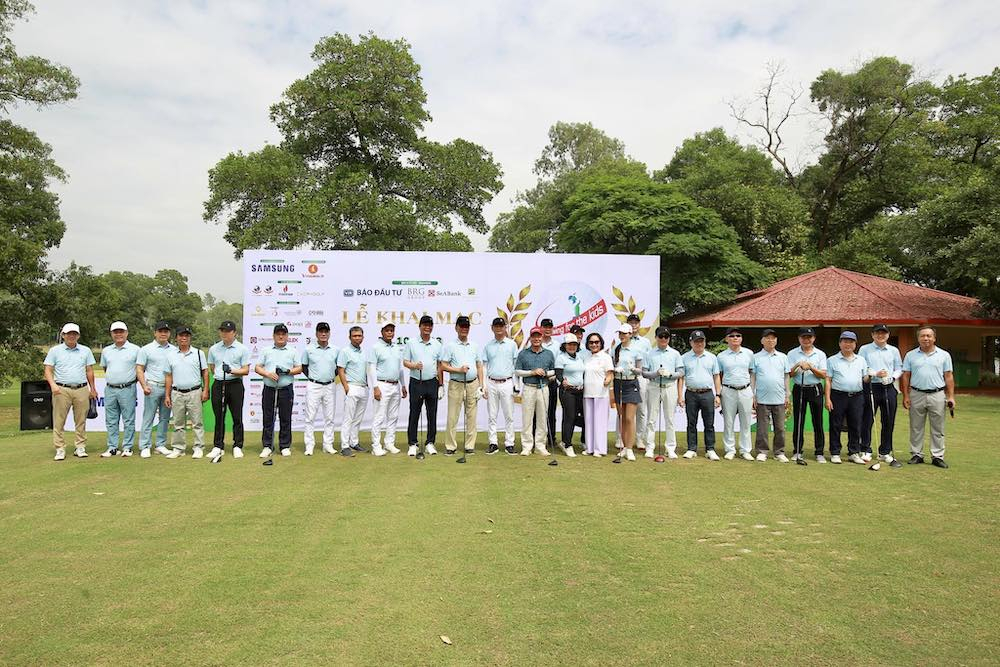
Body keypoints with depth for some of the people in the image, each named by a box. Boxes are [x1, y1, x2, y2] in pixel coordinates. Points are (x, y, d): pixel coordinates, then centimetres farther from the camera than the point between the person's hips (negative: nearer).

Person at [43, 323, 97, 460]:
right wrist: (53, 385, -14)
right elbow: (48, 370, 2)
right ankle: (60, 449, 3)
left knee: (81, 421, 4)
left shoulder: (86, 351, 12)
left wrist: (93, 389, 13)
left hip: (82, 390, 2)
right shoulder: (55, 351, 6)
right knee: (59, 421, -2)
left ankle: (80, 447, 11)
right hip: (62, 390, -2)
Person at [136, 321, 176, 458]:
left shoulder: (174, 350, 11)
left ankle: (161, 445, 15)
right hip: (153, 387, -4)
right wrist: (144, 386, -14)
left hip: (169, 388, 4)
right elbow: (139, 369, -1)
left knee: (165, 418, 8)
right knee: (148, 418, -3)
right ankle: (145, 447, 0)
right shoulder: (146, 349, 2)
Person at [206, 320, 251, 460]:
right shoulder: (213, 349, 9)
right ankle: (218, 446, 13)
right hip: (218, 385, 3)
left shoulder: (242, 349, -1)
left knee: (237, 417, 1)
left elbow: (246, 370, -4)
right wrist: (219, 375, 2)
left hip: (235, 385, -3)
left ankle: (237, 446, 9)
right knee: (219, 417, 6)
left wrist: (232, 371, -20)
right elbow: (211, 368, 17)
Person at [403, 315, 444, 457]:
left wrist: (441, 385, 6)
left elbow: (440, 365, 9)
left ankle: (430, 443, 14)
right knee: (414, 414, 1)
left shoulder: (437, 344, 8)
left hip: (432, 383, 2)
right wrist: (414, 366, -20)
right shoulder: (411, 343, 3)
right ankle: (412, 444, 9)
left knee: (432, 415, 4)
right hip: (416, 382, -2)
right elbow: (405, 362, 2)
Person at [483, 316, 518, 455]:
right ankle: (493, 443, 9)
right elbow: (484, 366, 9)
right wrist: (484, 385, 0)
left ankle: (509, 444, 5)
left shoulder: (512, 344, 5)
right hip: (492, 384, 2)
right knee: (492, 415, 4)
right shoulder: (488, 346, 9)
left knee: (509, 415, 0)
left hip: (507, 383, -1)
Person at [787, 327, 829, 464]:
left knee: (818, 421, 1)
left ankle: (819, 453, 8)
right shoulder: (792, 354, 5)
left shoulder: (820, 354, 6)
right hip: (799, 389, 0)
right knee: (798, 421, 2)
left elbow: (823, 375, -2)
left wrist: (811, 367, -16)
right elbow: (789, 374, -2)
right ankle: (797, 451, 11)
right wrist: (797, 366, -18)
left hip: (816, 389, 0)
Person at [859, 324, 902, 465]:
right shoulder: (865, 349, 5)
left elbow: (899, 368, 14)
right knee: (867, 420, -3)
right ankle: (866, 451, 7)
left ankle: (885, 452, 15)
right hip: (871, 388, -3)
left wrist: (892, 377, -5)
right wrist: (875, 374, -14)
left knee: (888, 422, 5)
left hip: (889, 388, 3)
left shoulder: (894, 350, 14)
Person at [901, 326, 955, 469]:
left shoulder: (944, 355, 6)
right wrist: (906, 396, -1)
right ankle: (917, 454, 13)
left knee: (938, 429, 3)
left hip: (937, 395, 0)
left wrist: (951, 396, -2)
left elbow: (949, 376, 5)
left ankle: (937, 456, 9)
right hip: (916, 395, 1)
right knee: (916, 428, 6)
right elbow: (906, 376, 5)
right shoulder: (910, 355, 6)